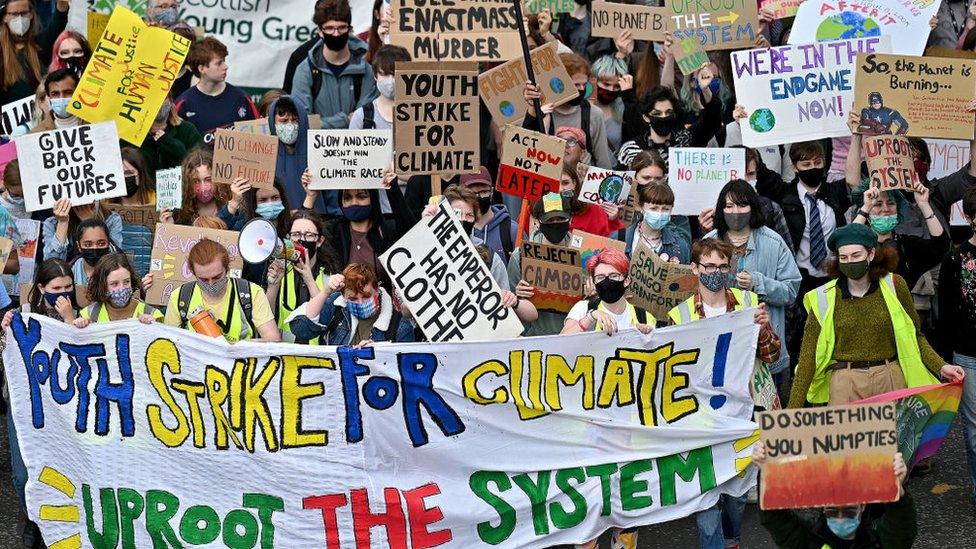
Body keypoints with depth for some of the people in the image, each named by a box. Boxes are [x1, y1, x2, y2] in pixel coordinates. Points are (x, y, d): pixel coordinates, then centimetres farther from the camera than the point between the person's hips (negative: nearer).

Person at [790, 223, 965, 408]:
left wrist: (941, 367, -6)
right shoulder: (823, 298, -1)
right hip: (845, 383, -1)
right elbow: (808, 357, -1)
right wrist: (793, 409, -5)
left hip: (891, 379, 1)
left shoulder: (894, 286, 1)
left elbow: (914, 335, 10)